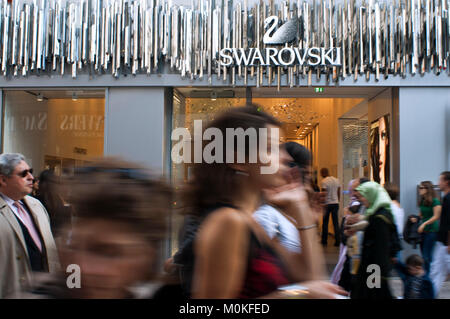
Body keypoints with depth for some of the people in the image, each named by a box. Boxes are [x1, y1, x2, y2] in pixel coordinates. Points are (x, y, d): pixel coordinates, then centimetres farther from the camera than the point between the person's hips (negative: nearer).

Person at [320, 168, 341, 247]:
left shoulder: (324, 181, -11)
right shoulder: (336, 180, 8)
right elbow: (339, 192, 12)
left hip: (327, 204, -5)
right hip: (335, 203, 5)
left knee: (325, 223, 7)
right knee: (336, 223, 6)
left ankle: (324, 241, 13)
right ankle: (337, 241, 4)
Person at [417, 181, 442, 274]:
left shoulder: (435, 201, -11)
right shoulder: (422, 201, 10)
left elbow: (436, 217, -14)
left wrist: (424, 224, -20)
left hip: (432, 230, -7)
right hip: (422, 231, 7)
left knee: (427, 255, -7)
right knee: (424, 255, 11)